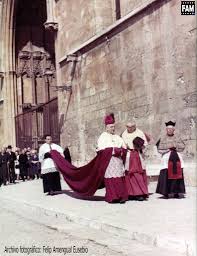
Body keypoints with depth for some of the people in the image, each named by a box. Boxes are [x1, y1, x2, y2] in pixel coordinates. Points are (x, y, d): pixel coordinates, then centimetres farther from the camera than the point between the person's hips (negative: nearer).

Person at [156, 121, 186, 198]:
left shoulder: (177, 137, 12)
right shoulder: (163, 138, 6)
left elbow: (182, 146, 6)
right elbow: (159, 148, 0)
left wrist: (175, 146, -7)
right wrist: (168, 147, -7)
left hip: (177, 157, 2)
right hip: (167, 157, -2)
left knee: (177, 174, -3)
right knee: (167, 175, -10)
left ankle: (177, 192, 3)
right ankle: (168, 193, -5)